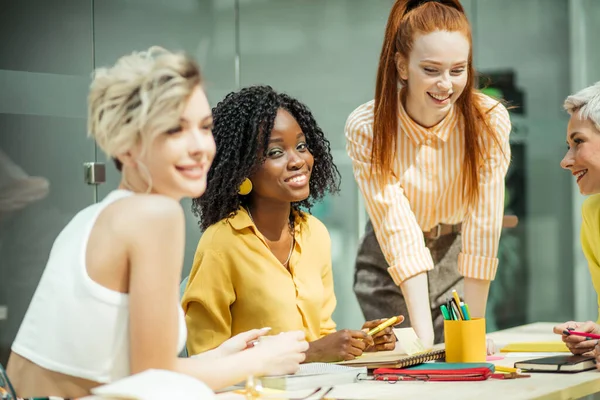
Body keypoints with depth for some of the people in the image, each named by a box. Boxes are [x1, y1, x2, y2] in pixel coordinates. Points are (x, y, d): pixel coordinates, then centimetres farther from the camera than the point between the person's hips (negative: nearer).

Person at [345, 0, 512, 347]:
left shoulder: (490, 121, -22)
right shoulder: (366, 130, -24)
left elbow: (482, 230, -23)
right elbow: (399, 232, -28)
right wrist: (424, 336, -33)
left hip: (456, 259, 1)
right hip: (389, 266, -1)